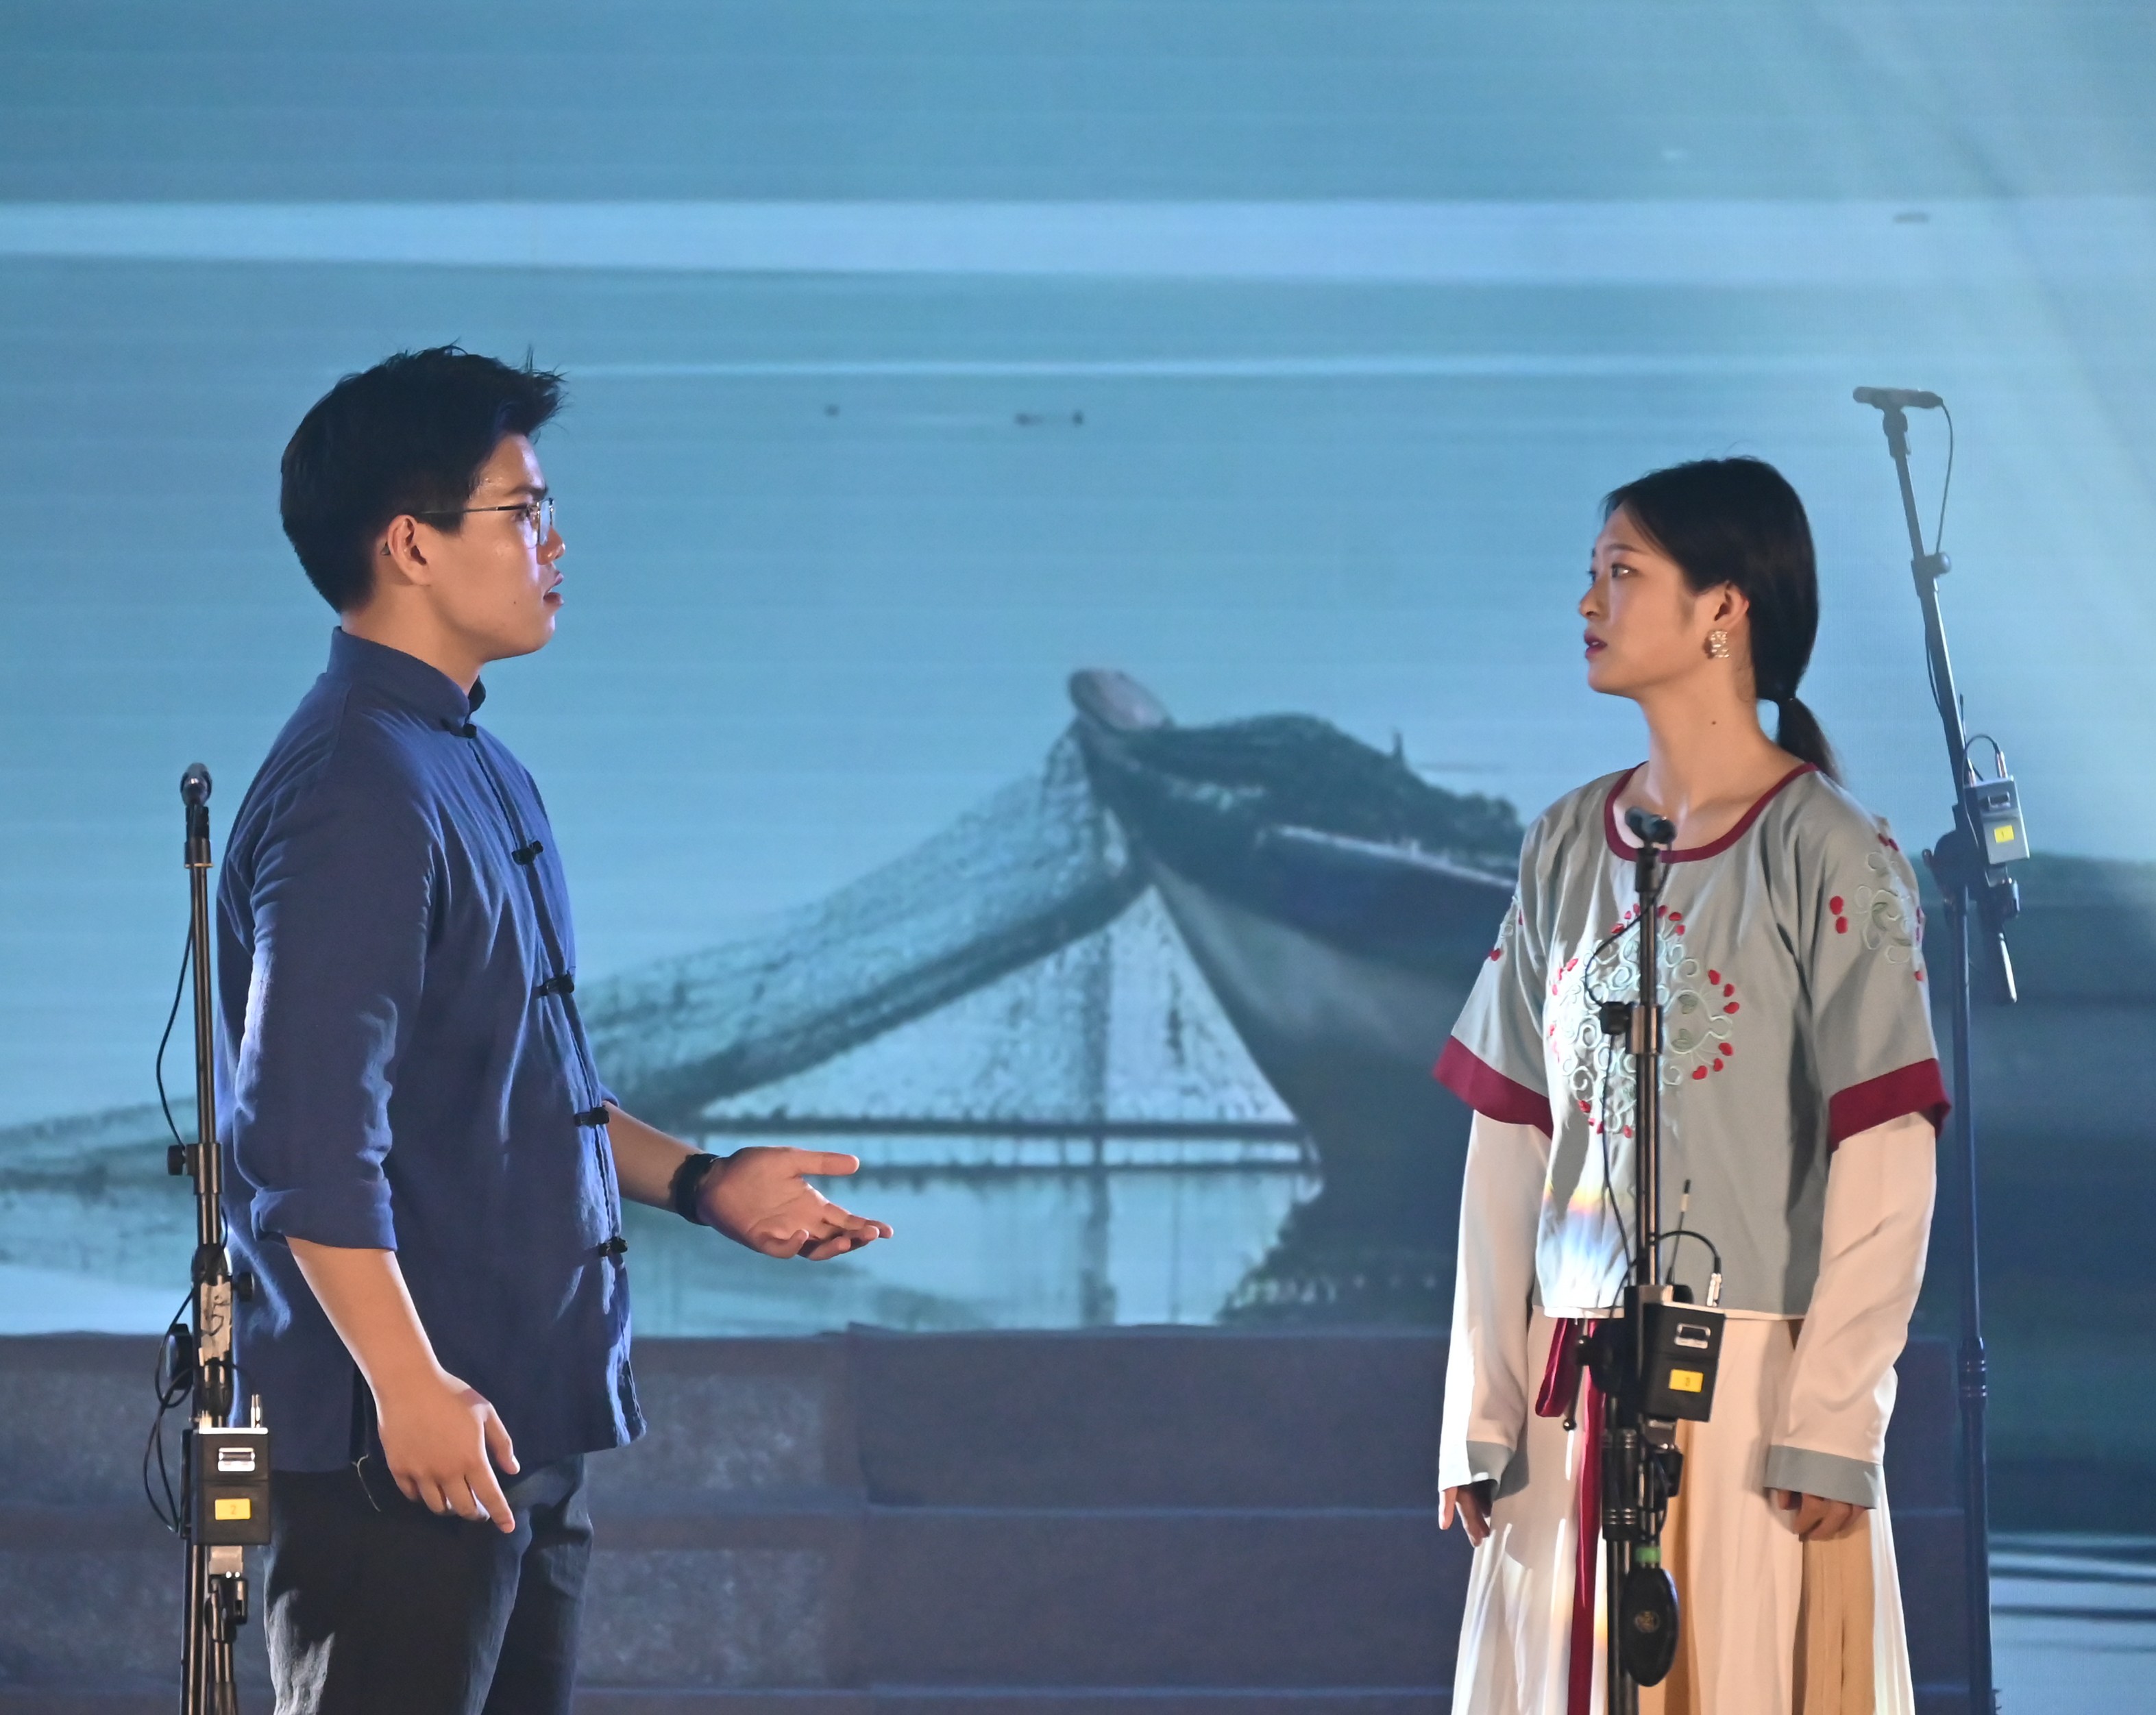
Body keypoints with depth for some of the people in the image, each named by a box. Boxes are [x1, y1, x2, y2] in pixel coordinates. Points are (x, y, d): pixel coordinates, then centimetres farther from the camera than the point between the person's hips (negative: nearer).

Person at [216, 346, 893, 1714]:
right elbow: (308, 1126, -23)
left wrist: (695, 1182, 19)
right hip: (403, 1438, -10)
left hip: (529, 1418, 10)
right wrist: (407, 1381, -26)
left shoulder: (477, 771, 17)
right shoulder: (356, 793, -16)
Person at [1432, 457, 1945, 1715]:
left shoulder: (1826, 856, -7)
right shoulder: (1567, 848, 10)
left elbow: (1885, 1165, -11)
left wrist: (1829, 1429, -15)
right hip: (1571, 1400, 5)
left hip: (1750, 1388, -5)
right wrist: (1481, 1414, 6)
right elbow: (1509, 1145, 10)